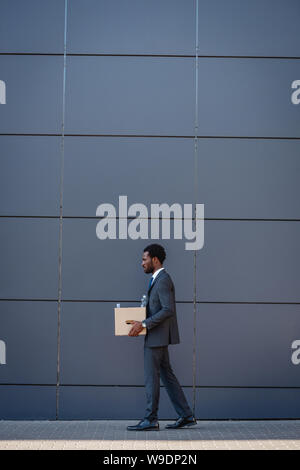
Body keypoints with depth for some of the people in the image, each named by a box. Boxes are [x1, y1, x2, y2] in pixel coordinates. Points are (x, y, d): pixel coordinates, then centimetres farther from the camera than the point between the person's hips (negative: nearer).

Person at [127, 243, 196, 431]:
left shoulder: (163, 280, -16)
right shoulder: (158, 279, 16)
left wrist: (144, 324, -22)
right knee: (167, 375, 11)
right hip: (157, 337, 10)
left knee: (151, 377, -4)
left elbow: (168, 310, -23)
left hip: (157, 336, -10)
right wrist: (141, 322, 11)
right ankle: (186, 416, 15)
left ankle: (150, 420, 3)